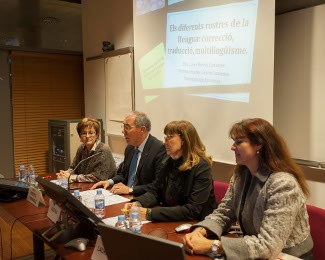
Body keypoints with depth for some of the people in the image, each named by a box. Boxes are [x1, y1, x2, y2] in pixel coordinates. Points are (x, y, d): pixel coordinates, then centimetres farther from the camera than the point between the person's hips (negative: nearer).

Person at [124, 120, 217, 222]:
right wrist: (138, 203, -14)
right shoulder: (168, 161, 4)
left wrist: (151, 213, -29)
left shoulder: (201, 168, -18)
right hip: (170, 221, 6)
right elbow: (154, 192, 8)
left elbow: (193, 210, -24)